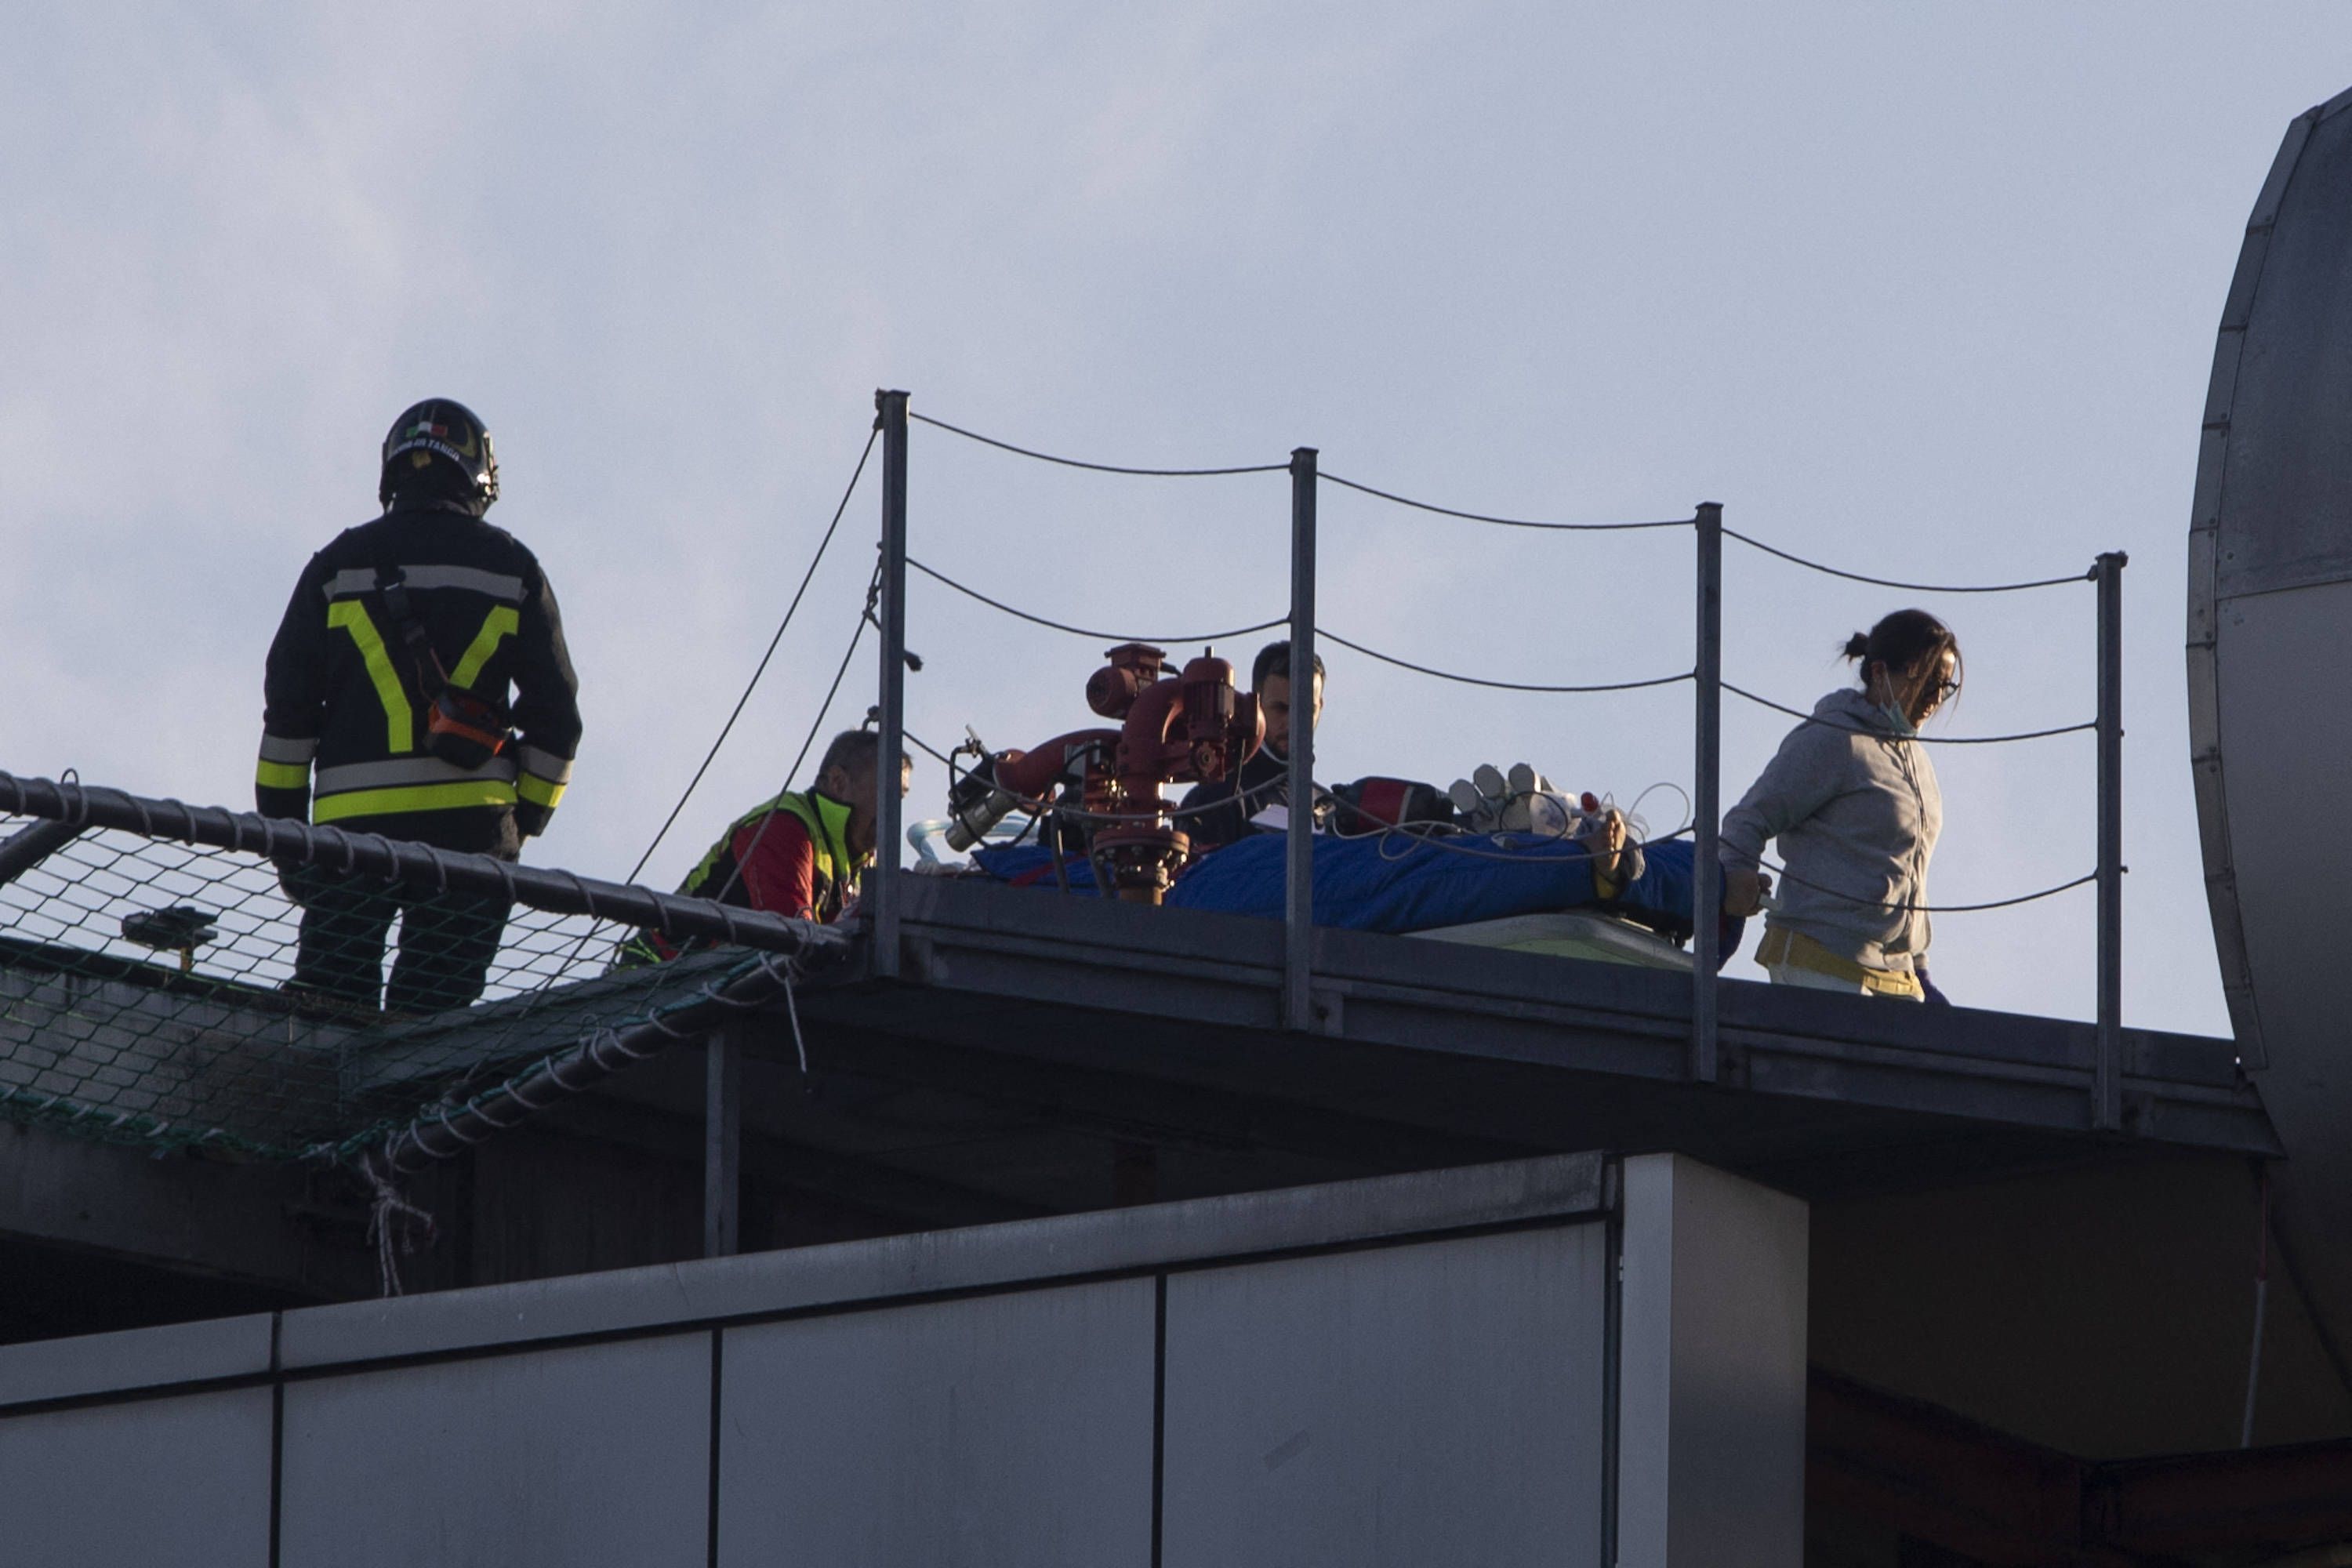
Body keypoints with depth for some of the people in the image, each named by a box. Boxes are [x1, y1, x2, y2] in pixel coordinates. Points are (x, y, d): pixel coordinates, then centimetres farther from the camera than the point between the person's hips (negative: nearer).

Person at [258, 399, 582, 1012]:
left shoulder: (339, 565, 9)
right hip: (469, 824, 0)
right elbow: (555, 715, 8)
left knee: (327, 1004, 2)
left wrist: (282, 826, 10)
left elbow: (288, 707, 5)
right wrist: (523, 822, 16)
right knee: (433, 1011, -1)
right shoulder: (511, 570, 9)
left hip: (351, 823, 0)